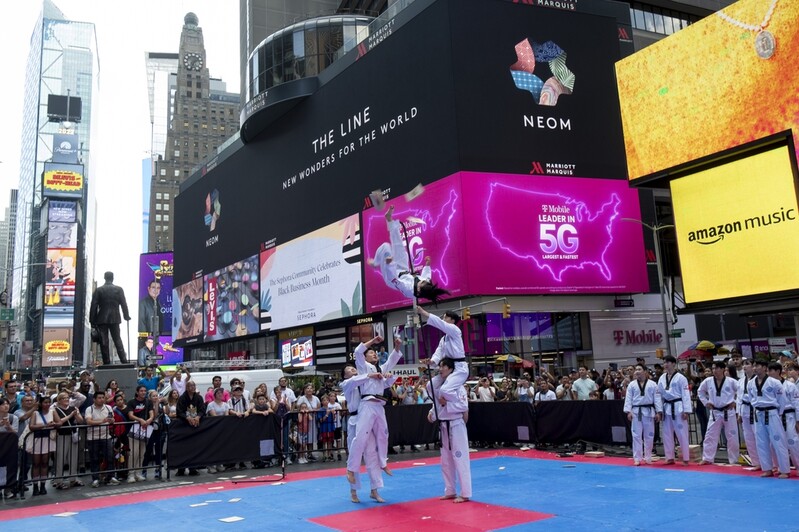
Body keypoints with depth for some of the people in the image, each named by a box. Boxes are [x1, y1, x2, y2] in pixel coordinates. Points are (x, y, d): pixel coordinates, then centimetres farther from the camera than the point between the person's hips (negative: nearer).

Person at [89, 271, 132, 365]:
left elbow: (93, 306, -3)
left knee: (104, 342, 4)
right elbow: (123, 304, -1)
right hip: (114, 318, 1)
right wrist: (126, 316, 10)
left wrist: (92, 321, 2)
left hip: (102, 319, -1)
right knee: (117, 340, 7)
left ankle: (106, 362, 3)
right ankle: (124, 361, 1)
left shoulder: (98, 290, -1)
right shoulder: (119, 289, -1)